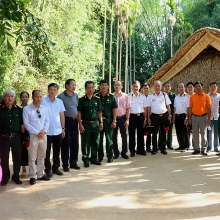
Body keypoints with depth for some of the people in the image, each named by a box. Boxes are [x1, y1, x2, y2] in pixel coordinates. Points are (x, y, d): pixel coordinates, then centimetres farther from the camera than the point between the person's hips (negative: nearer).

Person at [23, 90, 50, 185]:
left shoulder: (45, 109, 7)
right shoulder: (26, 109, -6)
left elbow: (47, 121, 8)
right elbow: (26, 123, -10)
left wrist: (44, 131, -8)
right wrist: (36, 133, -14)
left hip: (43, 135, 5)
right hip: (32, 135, -4)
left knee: (42, 156, 13)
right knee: (32, 157, 2)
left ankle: (40, 174, 25)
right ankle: (32, 176, 12)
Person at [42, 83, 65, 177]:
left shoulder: (60, 102, 5)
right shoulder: (43, 101, -7)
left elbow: (62, 116, 11)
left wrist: (63, 128, 9)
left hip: (58, 131, 4)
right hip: (47, 131, -4)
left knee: (57, 151, 13)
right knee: (47, 151, 6)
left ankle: (56, 167, 26)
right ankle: (48, 169, 17)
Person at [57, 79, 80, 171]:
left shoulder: (76, 95, 10)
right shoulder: (61, 96, -6)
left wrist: (78, 119, 12)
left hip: (74, 121, 5)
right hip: (66, 121, -5)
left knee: (75, 142, 9)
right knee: (66, 143, -1)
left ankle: (73, 162, 22)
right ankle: (65, 164, 9)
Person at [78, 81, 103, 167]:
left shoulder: (97, 99, 7)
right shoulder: (82, 100, -3)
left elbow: (99, 112, 11)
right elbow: (79, 113, -5)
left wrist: (101, 122, 5)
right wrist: (80, 124, -11)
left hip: (95, 123, 4)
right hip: (85, 124, -3)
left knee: (95, 142, 10)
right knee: (85, 143, 3)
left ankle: (94, 158, 23)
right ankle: (85, 159, 13)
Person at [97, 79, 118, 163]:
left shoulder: (111, 97, 2)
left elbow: (114, 109, 1)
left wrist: (114, 121, -5)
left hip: (108, 119, -1)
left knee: (109, 138, 5)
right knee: (99, 138, 7)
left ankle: (110, 156, 15)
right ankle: (100, 156, 18)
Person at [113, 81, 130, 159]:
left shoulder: (125, 96, 1)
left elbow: (128, 108, 2)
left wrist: (127, 119, -4)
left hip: (123, 118, 0)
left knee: (124, 136, 5)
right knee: (114, 136, 7)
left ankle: (124, 153, 17)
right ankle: (116, 153, 19)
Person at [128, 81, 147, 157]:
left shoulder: (143, 97, 8)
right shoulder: (128, 96, -1)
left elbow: (145, 108, 9)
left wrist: (145, 118, 4)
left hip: (140, 116, 3)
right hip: (132, 116, -3)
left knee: (140, 133, 9)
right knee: (132, 134, 3)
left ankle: (140, 149, 19)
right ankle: (132, 151, 11)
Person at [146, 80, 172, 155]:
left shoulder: (165, 95, 6)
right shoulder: (150, 96, 3)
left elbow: (168, 106, 7)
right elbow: (149, 108, 3)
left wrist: (169, 115, 1)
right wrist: (148, 118, -1)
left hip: (164, 115, 1)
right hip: (154, 116, -1)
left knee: (163, 133, 7)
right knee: (154, 133, 4)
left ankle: (163, 148, 17)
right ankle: (154, 149, 13)